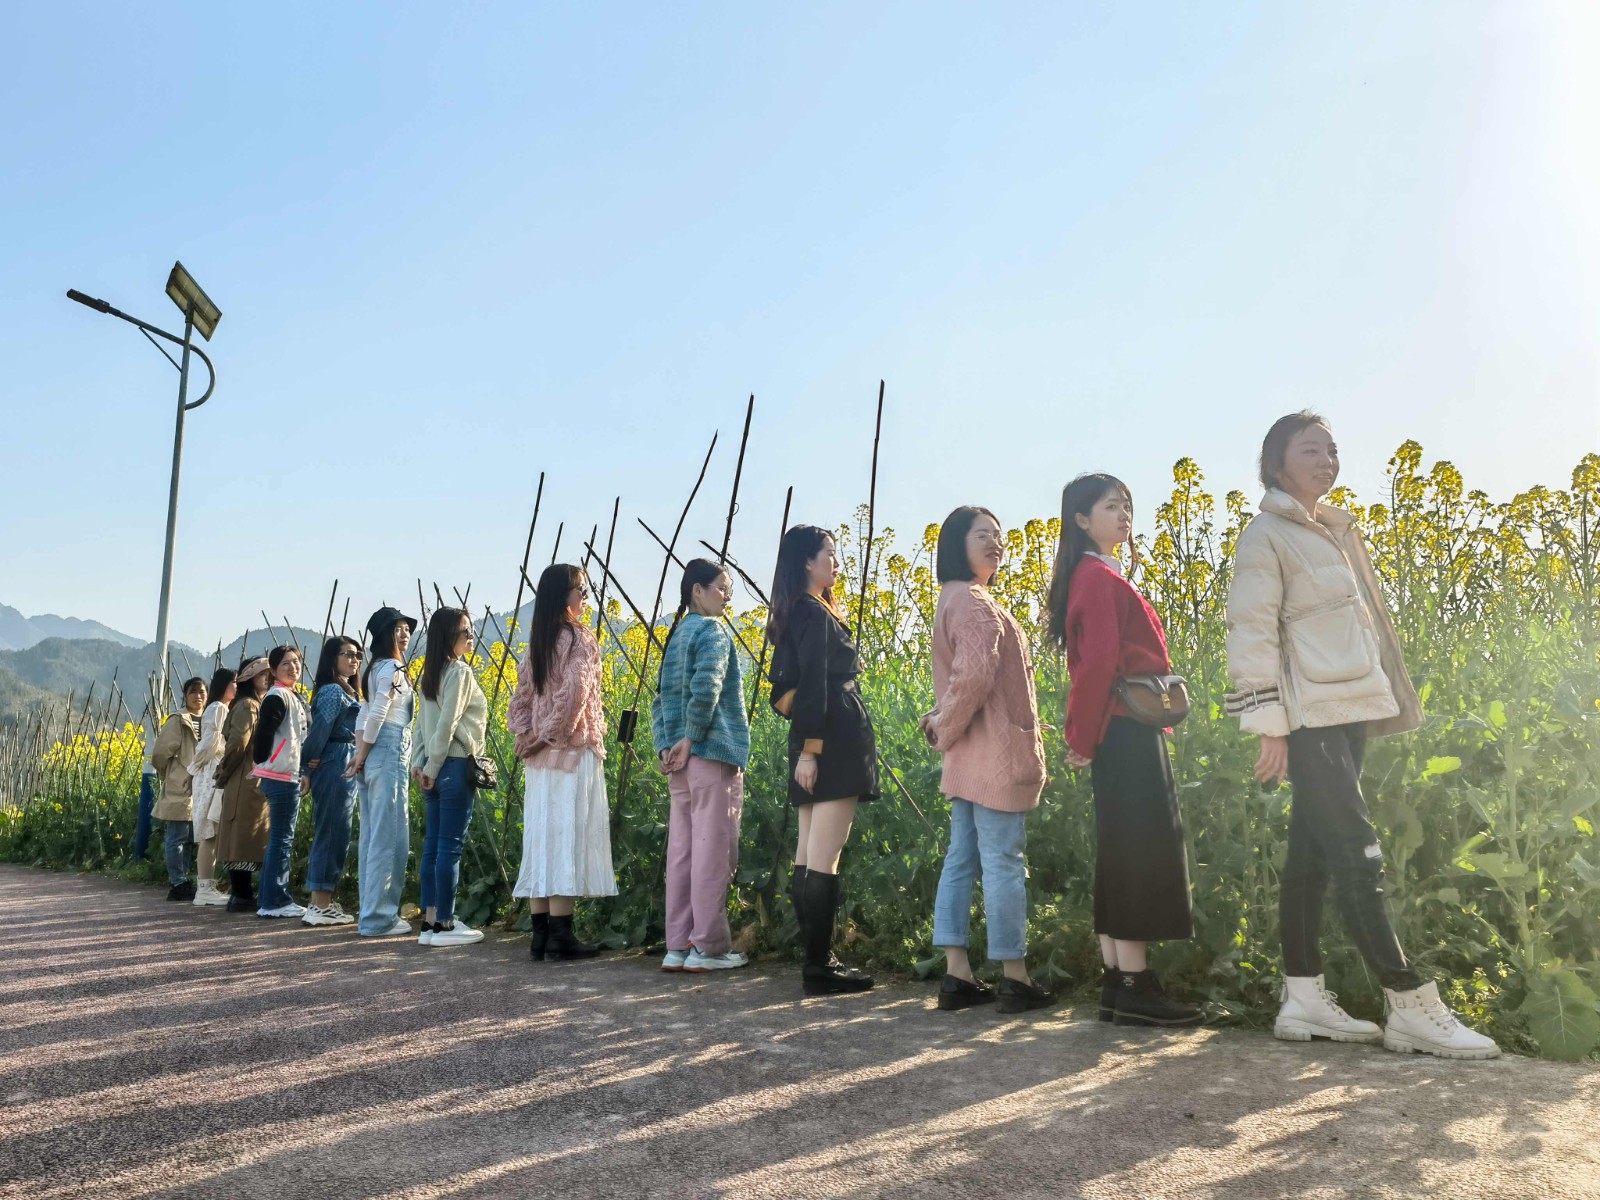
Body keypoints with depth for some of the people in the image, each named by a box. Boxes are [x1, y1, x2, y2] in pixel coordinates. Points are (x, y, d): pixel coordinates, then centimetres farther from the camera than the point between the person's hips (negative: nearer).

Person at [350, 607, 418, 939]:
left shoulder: (374, 668, 19)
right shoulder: (393, 668, -9)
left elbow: (363, 716, 17)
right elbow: (376, 714, -17)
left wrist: (361, 754, 10)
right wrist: (362, 755, -8)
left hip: (371, 756, 10)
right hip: (390, 752, -10)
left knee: (371, 836, 12)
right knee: (389, 837, -6)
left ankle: (370, 912, 19)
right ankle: (379, 917, -3)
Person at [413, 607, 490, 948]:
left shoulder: (431, 674, 15)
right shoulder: (460, 672, -12)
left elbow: (423, 722, 13)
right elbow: (447, 724, -17)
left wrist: (420, 762, 9)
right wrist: (433, 767, -11)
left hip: (435, 767, 9)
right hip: (455, 766, -9)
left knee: (433, 844, 10)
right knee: (450, 846, -3)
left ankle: (430, 922, 15)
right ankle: (444, 924, 2)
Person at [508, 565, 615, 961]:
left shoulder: (537, 643, 13)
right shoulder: (580, 639, -9)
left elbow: (521, 697, 10)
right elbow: (574, 691, -22)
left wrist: (527, 735, 1)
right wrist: (550, 733, -13)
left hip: (539, 758, 7)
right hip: (574, 753, -7)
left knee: (541, 838, 8)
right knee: (568, 839, -3)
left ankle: (539, 933, 12)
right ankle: (560, 934, 0)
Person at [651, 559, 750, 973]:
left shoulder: (676, 636, 18)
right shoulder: (713, 631, -7)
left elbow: (661, 699, 16)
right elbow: (706, 687, -22)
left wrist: (665, 746, 8)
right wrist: (690, 740, -15)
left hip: (678, 762, 8)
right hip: (712, 755, -8)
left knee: (682, 852, 9)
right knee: (713, 852, -2)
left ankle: (678, 947, 14)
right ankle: (708, 946, 3)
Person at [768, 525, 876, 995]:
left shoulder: (793, 615, 19)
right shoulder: (817, 613, -10)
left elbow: (785, 685, 20)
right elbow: (815, 684, -17)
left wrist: (808, 747, 17)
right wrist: (811, 748, -20)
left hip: (813, 742, 10)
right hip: (835, 740, -10)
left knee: (809, 855, 10)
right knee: (824, 857, -9)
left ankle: (817, 957, 16)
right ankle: (818, 965, -6)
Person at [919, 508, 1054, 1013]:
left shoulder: (953, 600, 18)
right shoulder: (974, 603, -14)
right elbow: (974, 675, -27)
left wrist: (942, 723, 8)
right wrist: (946, 729, -13)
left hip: (971, 758, 10)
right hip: (995, 754, -10)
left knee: (962, 860, 9)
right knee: (1004, 863, -2)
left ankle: (957, 976, 14)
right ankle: (1015, 979, 7)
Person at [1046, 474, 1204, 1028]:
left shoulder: (1098, 577, 21)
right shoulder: (1100, 577, -10)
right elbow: (1099, 662, -19)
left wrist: (1084, 737, 16)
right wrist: (1083, 740, -15)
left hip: (1123, 734, 10)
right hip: (1127, 733, -10)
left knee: (1123, 855, 10)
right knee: (1139, 852, -8)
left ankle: (1117, 983, 14)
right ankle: (1134, 987, -4)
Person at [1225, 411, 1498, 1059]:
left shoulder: (1337, 530, 19)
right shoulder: (1266, 536, -6)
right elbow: (1252, 634, -12)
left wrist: (1389, 702, 17)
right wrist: (1270, 728, -16)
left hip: (1349, 713, 8)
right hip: (1309, 719, -8)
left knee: (1311, 857, 9)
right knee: (1358, 858, -8)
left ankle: (1304, 999, 14)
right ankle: (1411, 1005, -2)